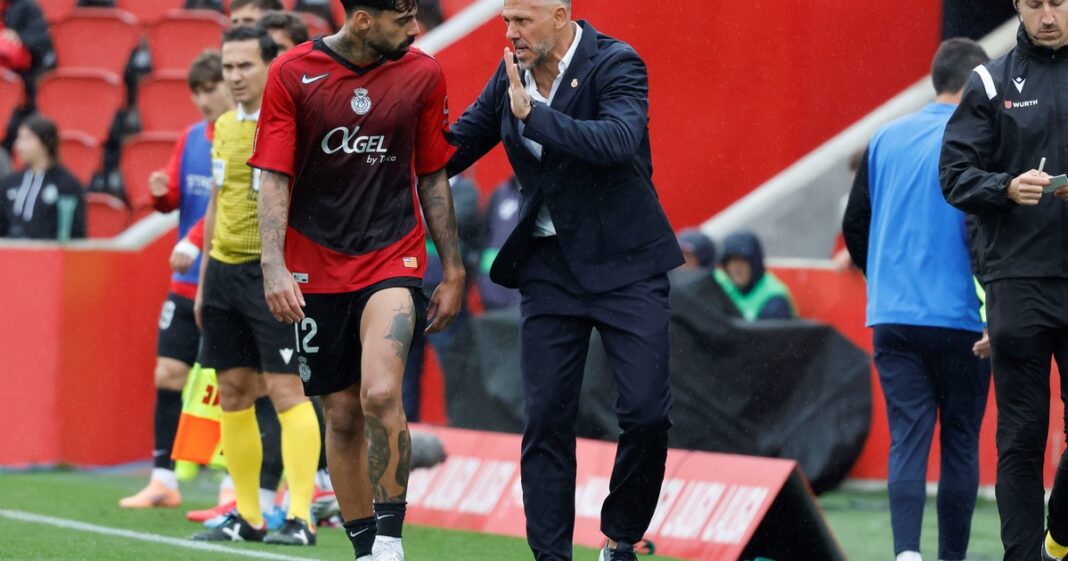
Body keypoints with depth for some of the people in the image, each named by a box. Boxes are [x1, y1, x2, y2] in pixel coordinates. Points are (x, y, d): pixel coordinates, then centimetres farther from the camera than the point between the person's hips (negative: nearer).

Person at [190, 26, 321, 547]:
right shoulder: (224, 126, 14)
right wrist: (204, 279, 21)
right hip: (224, 270, 7)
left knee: (285, 390, -11)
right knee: (233, 392, 8)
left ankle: (300, 518, -12)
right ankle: (247, 517, 14)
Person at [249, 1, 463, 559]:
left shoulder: (422, 74, 2)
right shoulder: (291, 74, -5)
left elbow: (432, 179, 10)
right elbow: (273, 179, -5)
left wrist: (452, 271, 11)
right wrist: (274, 266, -17)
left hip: (393, 259, 0)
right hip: (315, 270, 0)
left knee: (381, 394, -22)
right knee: (342, 415, 6)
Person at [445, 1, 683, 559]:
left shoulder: (616, 64, -14)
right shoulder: (512, 73, 3)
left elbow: (616, 140, -32)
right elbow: (459, 144, 14)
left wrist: (532, 111, -34)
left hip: (624, 263, -5)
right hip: (548, 264, 5)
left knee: (646, 412, -8)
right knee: (545, 418, 1)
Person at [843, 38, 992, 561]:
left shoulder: (886, 139, 9)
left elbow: (854, 225, 14)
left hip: (892, 317, 4)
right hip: (960, 318, -4)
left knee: (907, 438, 0)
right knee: (960, 442, 8)